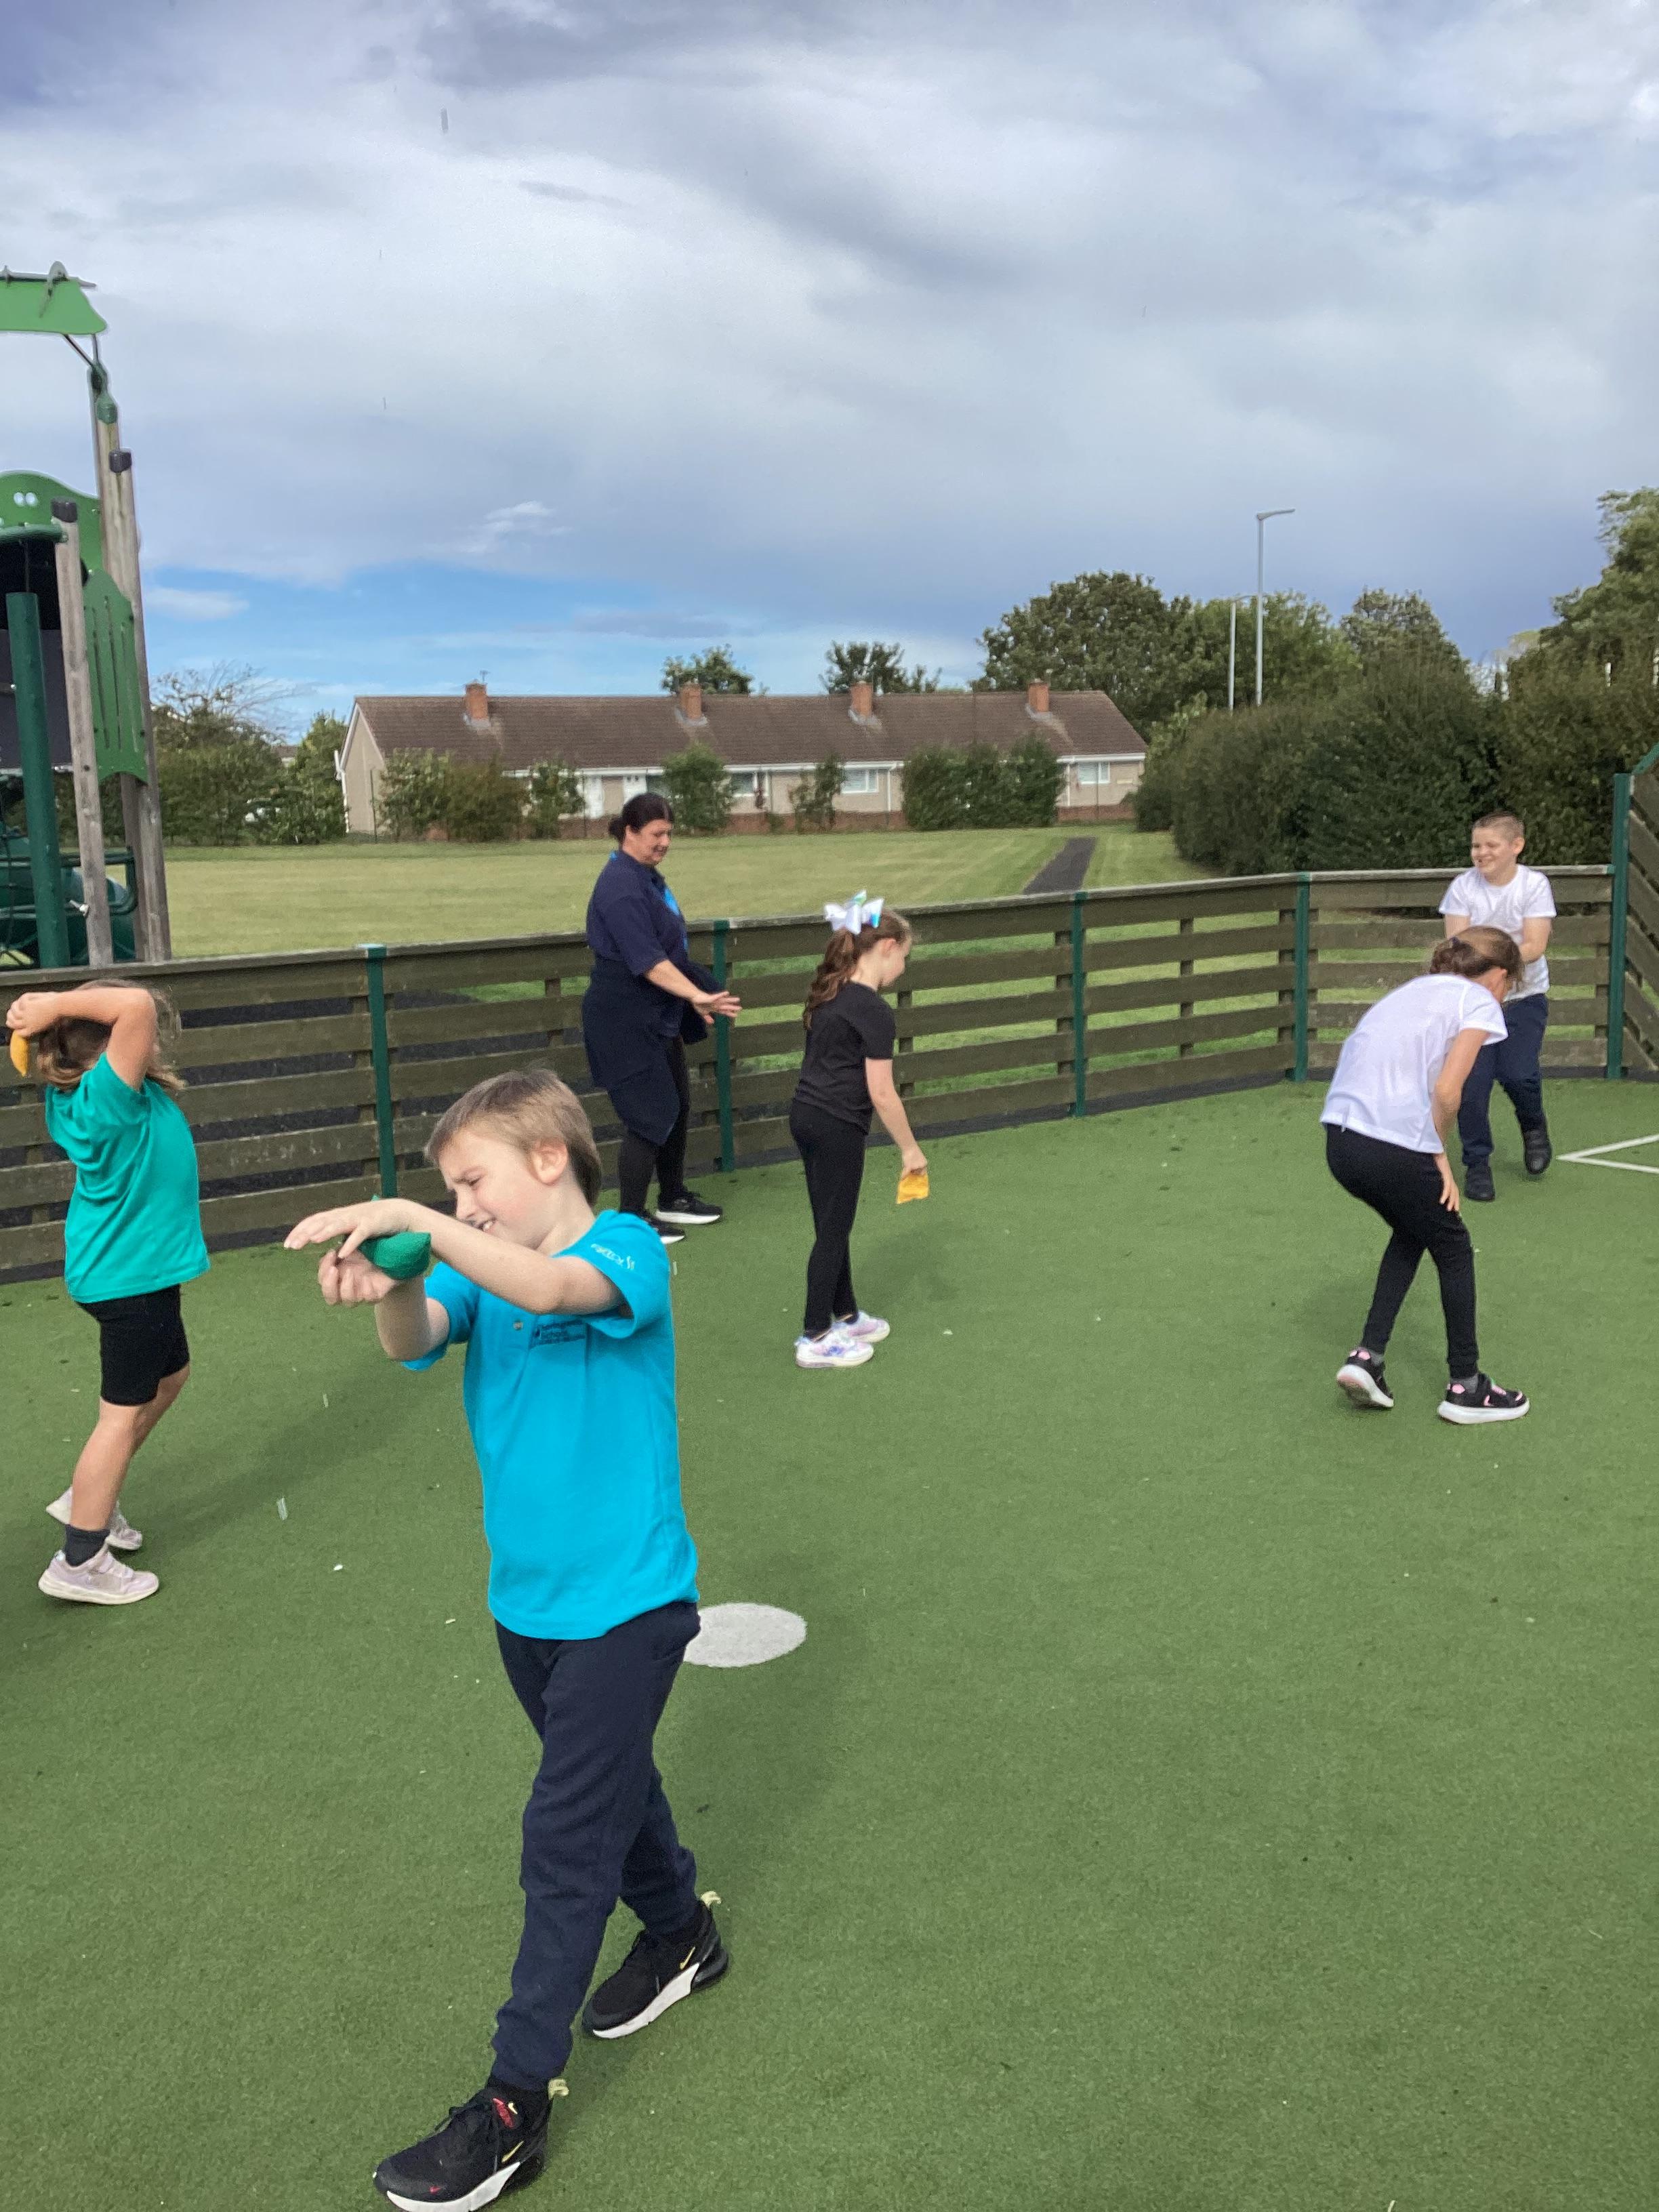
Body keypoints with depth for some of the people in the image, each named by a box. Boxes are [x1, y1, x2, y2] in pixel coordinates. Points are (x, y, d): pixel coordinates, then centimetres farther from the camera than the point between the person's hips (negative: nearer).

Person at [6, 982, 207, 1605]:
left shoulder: (75, 1094, -1)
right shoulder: (109, 1098, -29)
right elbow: (137, 1006, -42)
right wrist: (58, 1004, -30)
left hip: (135, 1268, 10)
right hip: (132, 1275, -10)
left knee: (169, 1375, 26)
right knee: (124, 1412, 0)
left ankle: (91, 1498, 36)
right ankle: (80, 1563, 10)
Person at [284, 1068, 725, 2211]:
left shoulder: (628, 1248, -16)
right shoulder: (478, 1271, 1)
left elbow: (555, 1289, -38)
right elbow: (420, 1335, -20)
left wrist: (420, 1221, -47)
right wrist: (388, 1291, -42)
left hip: (626, 1601, -7)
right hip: (527, 1598, 7)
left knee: (565, 1837, -3)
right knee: (608, 1779, 24)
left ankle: (514, 2105, 9)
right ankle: (682, 1933, 49)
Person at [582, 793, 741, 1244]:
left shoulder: (648, 876, 10)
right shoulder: (620, 887, -21)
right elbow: (647, 960, -30)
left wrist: (694, 999, 23)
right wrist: (698, 996, -38)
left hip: (656, 1016, 10)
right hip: (625, 1020, -10)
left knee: (677, 1105, 17)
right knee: (651, 1114, -5)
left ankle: (672, 1197, 32)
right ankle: (632, 1219, 7)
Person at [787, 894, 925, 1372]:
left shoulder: (829, 993, 9)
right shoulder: (874, 1011, -16)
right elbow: (881, 1093, -15)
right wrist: (910, 1148, -6)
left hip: (806, 1115, 8)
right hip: (837, 1128, -8)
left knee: (833, 1224, 19)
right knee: (833, 1230, 3)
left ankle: (845, 1315, 33)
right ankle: (816, 1338, 11)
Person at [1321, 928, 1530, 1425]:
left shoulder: (1413, 991, 24)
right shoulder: (1480, 1004, 3)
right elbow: (1446, 1092, -11)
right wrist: (1438, 1154, 5)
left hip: (1340, 1139, 7)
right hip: (1395, 1149, -7)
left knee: (1411, 1232, 29)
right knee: (1454, 1251, 17)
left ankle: (1367, 1357, 21)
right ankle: (1465, 1387, 27)